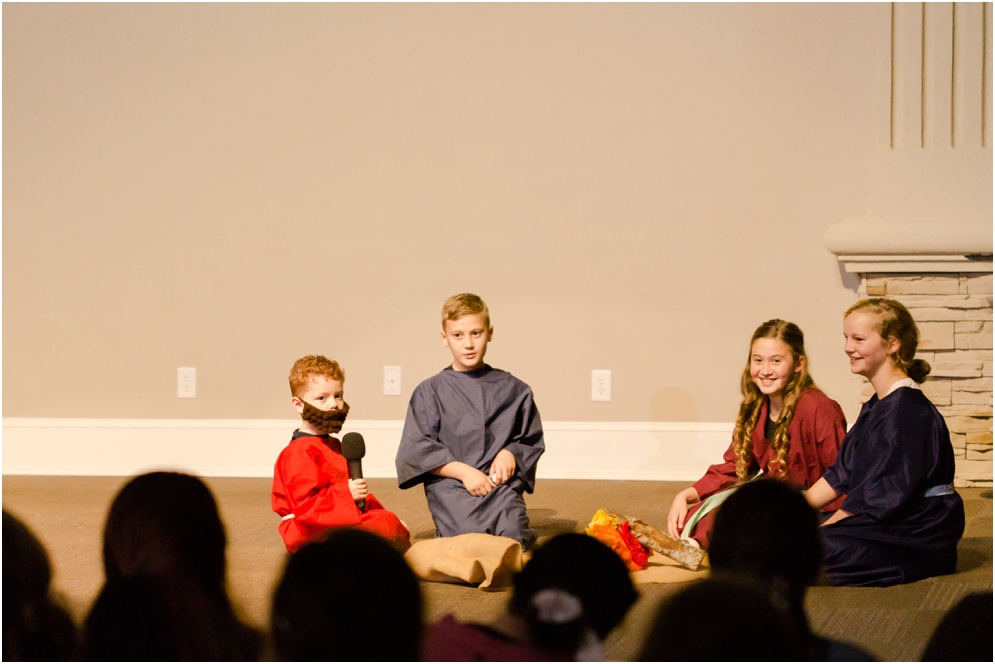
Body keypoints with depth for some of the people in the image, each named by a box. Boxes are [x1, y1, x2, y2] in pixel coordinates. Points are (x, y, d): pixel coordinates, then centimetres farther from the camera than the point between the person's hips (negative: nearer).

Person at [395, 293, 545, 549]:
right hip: (450, 484, -1)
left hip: (501, 482, 1)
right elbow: (416, 449, 2)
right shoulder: (430, 391, 8)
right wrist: (464, 471, -9)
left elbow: (531, 440, 21)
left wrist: (511, 454, -2)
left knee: (514, 535, -30)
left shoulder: (514, 390, 15)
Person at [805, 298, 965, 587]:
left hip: (916, 538, -10)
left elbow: (887, 493, -20)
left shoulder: (908, 408, -16)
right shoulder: (875, 407, 16)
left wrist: (822, 528, -16)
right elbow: (841, 474, 19)